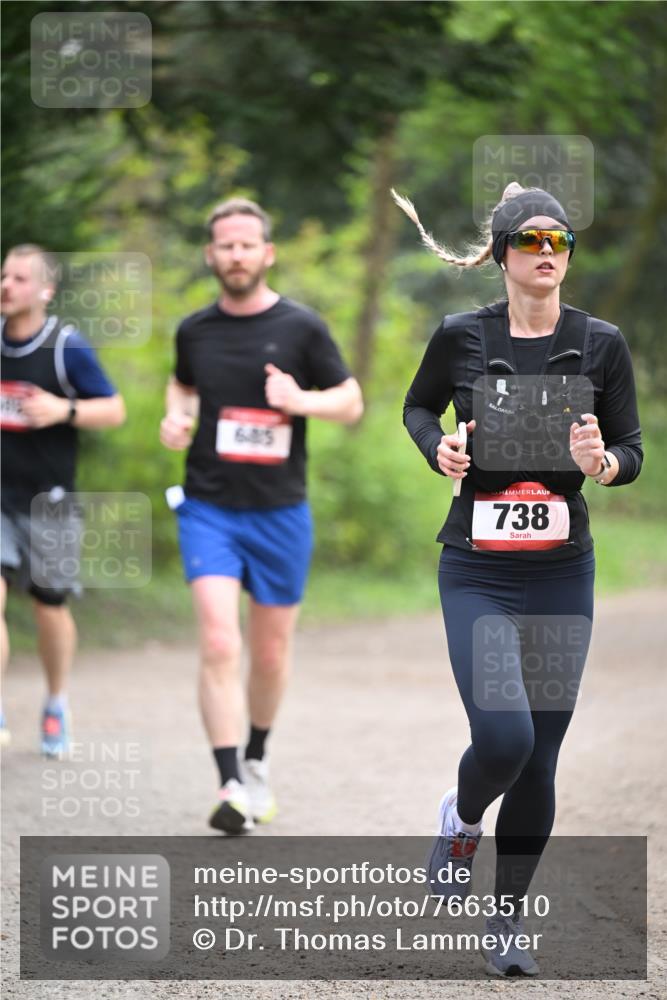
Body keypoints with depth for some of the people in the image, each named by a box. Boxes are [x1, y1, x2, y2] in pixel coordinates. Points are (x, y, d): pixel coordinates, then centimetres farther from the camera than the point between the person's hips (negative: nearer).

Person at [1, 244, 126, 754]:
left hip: (47, 498, -2)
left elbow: (114, 410, -5)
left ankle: (57, 706, 32)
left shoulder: (67, 346, -9)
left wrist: (64, 410, -21)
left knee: (49, 605, 9)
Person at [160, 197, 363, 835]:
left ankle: (256, 758, 38)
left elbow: (352, 403, 3)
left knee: (271, 653, 12)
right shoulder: (194, 331, 3)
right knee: (219, 645, -17)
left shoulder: (300, 328, -3)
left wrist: (300, 400, -16)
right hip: (208, 510, 0)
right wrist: (175, 417, 2)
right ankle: (232, 787, -20)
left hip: (280, 512, 0)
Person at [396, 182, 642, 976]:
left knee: (539, 761, 4)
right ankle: (461, 820, 17)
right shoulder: (462, 338, -3)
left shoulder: (600, 344, -1)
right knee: (503, 738, -19)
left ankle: (508, 925, 21)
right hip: (477, 574, -2)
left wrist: (602, 462, -19)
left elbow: (632, 453, 4)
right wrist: (438, 449, -6)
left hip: (561, 576, 2)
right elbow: (418, 406, 15)